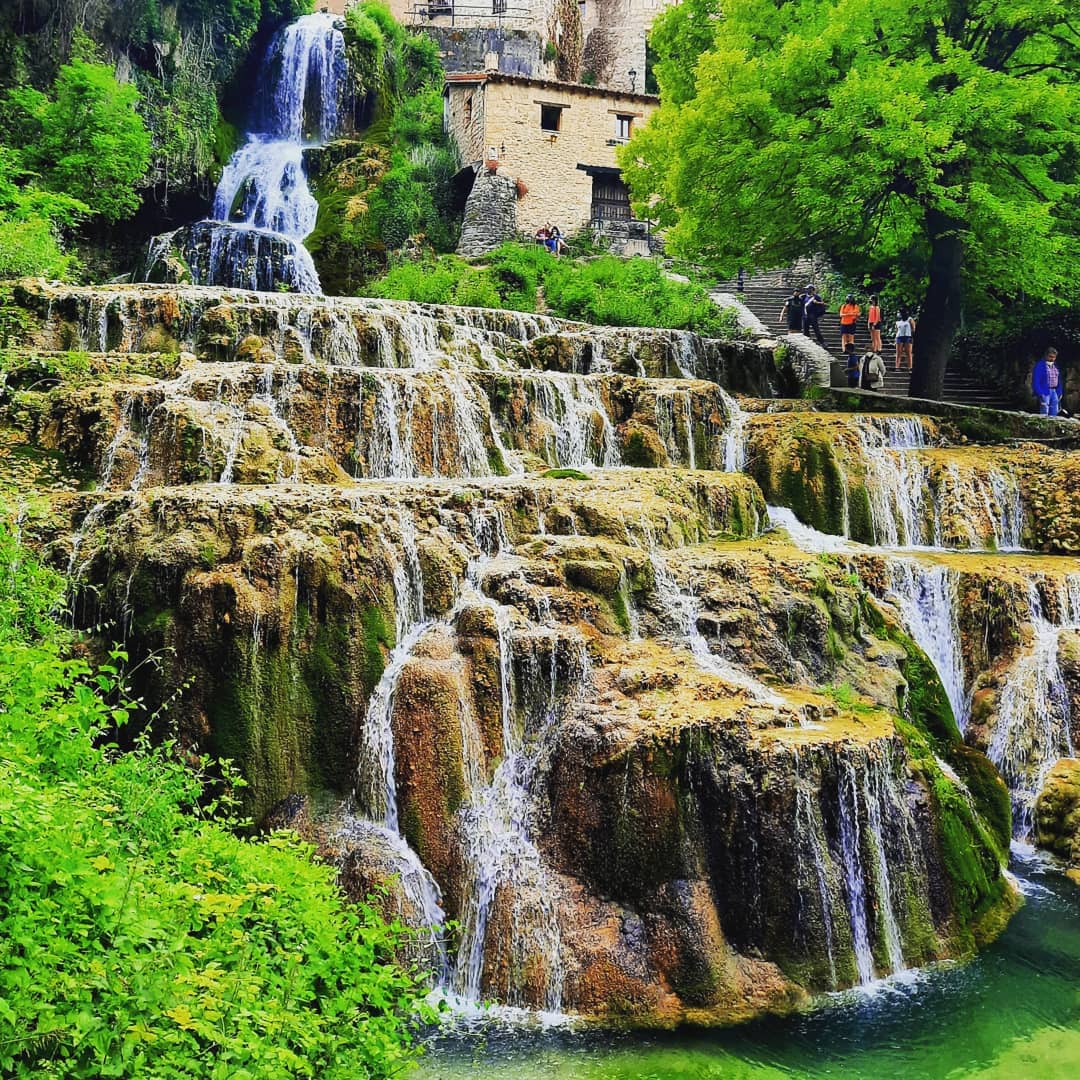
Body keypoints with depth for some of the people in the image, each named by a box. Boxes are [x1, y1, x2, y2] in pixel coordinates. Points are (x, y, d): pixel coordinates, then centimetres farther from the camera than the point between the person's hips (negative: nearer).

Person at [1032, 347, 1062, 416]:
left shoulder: (1055, 366, 15)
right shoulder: (1040, 366, -8)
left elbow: (1058, 381, 21)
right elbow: (1036, 381, -13)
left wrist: (1059, 392, 13)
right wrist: (1040, 394, -18)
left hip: (1054, 392, 7)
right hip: (1044, 392, -7)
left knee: (1054, 413, 8)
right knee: (1044, 413, -11)